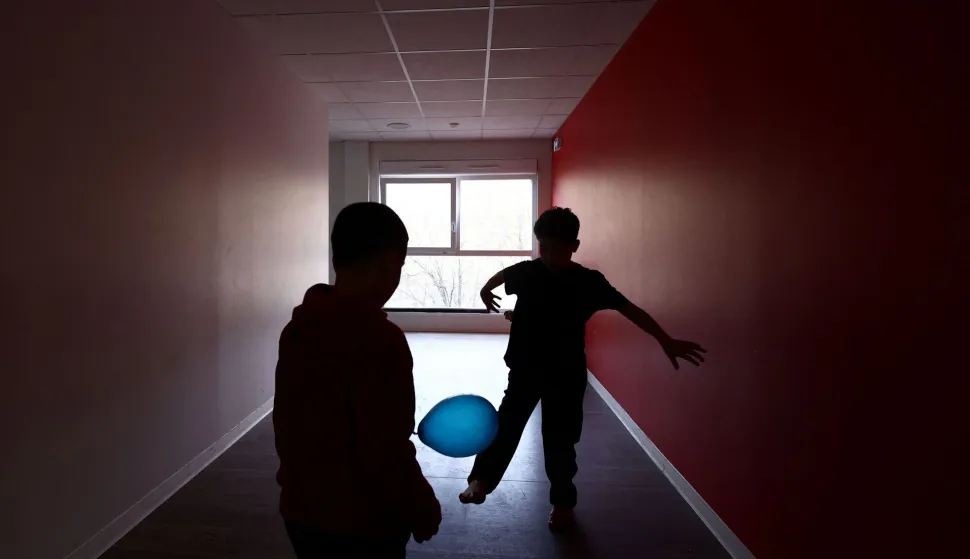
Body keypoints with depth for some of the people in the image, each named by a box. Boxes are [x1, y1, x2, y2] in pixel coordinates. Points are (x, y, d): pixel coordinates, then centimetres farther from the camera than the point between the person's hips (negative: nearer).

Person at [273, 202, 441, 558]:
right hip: (362, 524, -7)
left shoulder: (297, 327, -2)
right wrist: (424, 511, -9)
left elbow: (285, 421, 7)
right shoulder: (380, 339, -27)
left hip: (300, 509, 7)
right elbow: (388, 452, -25)